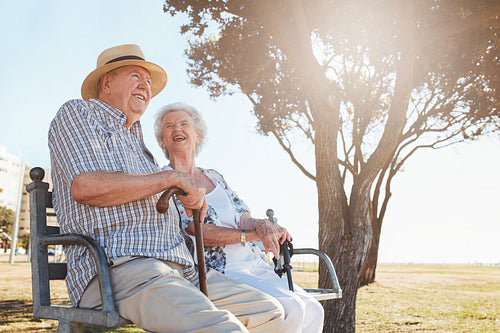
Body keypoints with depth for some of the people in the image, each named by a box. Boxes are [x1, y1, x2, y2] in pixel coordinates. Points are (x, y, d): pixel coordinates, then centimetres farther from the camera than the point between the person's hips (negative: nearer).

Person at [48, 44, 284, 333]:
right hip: (117, 267, -8)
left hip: (180, 270, 9)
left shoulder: (136, 141, 32)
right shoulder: (77, 114, 9)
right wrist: (173, 177, -8)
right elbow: (84, 187, -12)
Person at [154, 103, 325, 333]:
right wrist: (251, 235, -13)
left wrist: (262, 225, -15)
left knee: (313, 311, -7)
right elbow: (193, 230, -11)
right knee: (290, 309, -25)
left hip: (254, 264, 7)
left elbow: (243, 217, 10)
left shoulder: (214, 177, 20)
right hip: (217, 269, -7)